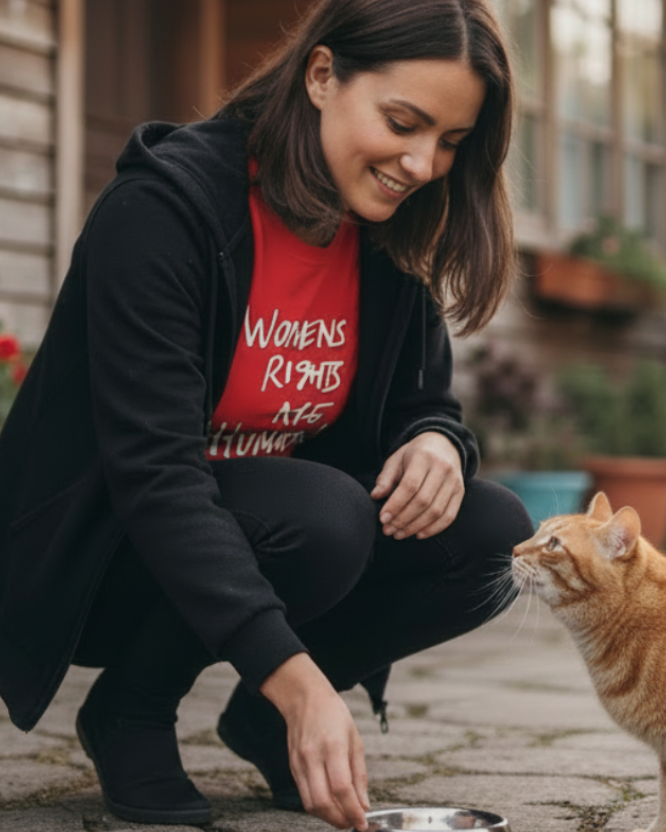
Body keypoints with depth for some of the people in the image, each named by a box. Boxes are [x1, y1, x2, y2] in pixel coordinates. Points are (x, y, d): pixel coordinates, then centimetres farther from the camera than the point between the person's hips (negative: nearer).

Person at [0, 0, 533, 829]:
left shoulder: (391, 241, -3)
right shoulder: (166, 203, -25)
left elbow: (425, 406, 7)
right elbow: (154, 472, -32)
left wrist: (438, 446, -21)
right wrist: (298, 680, -41)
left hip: (261, 537, 6)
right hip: (96, 553, -6)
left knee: (492, 535, -15)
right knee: (322, 517, -34)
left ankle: (265, 718, 4)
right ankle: (128, 714, -7)